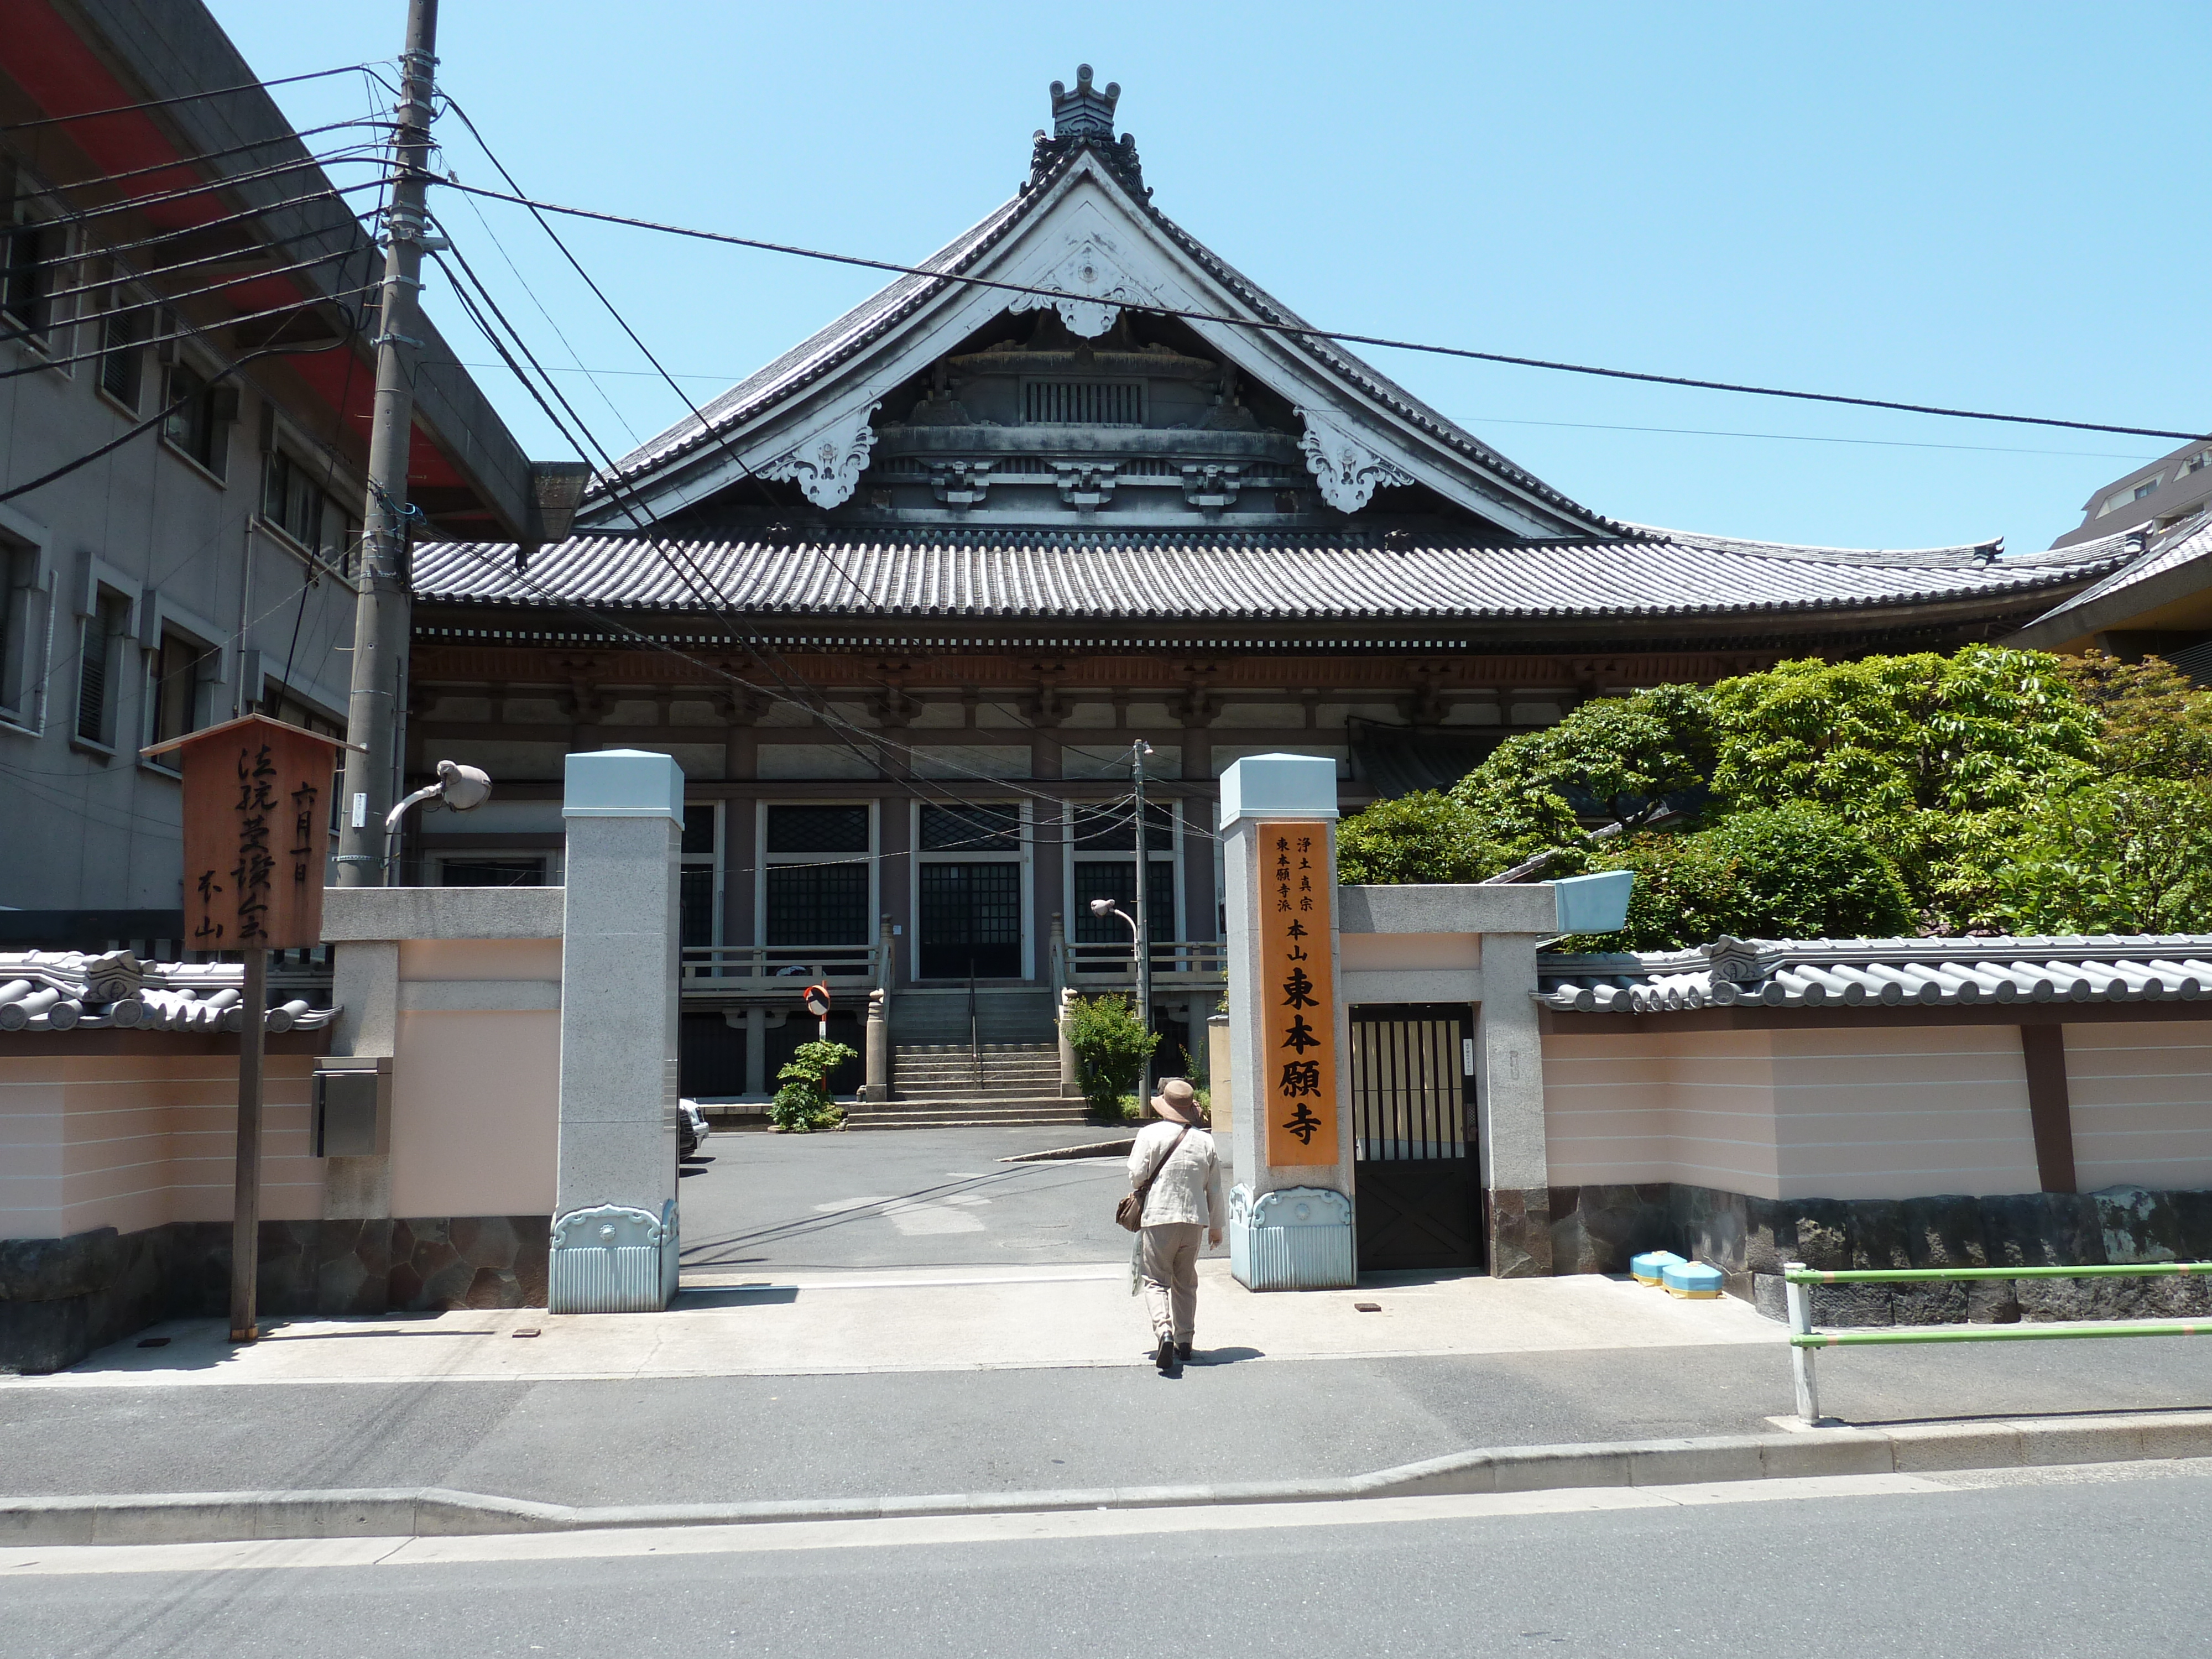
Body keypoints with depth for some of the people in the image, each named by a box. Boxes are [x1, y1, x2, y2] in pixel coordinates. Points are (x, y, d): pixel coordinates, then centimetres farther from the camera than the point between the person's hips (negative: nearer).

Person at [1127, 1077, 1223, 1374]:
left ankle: (1164, 1331, -22)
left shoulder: (1150, 1134, -6)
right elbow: (1214, 1188, 8)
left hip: (1159, 1218, -3)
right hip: (1195, 1219, 3)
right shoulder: (1205, 1141, 3)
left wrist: (1139, 1196, 16)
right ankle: (1184, 1341, 18)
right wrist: (1216, 1226, 19)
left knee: (1156, 1280, 1)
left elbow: (1136, 1176, -8)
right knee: (1186, 1282, 16)